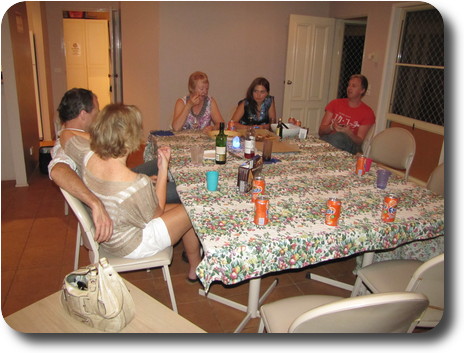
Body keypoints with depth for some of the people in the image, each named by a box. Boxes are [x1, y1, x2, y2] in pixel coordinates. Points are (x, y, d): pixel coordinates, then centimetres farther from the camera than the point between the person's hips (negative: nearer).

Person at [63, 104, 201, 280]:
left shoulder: (88, 157, -20)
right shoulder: (137, 184, -39)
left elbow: (65, 140, 5)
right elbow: (156, 213, -16)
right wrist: (163, 169, -16)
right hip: (131, 246, -7)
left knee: (177, 208, 19)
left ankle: (189, 254, 41)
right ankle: (195, 268, 33)